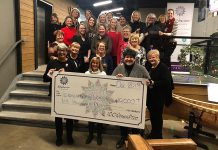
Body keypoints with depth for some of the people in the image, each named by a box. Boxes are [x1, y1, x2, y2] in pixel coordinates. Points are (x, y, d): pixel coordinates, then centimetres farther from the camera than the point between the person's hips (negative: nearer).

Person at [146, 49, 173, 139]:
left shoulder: (163, 67, -11)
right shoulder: (149, 68, 13)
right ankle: (153, 134, 33)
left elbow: (166, 82, -21)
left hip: (159, 97, -7)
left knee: (157, 116, 4)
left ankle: (158, 136, 20)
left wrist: (153, 83, -24)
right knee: (152, 116, 17)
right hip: (150, 97, 7)